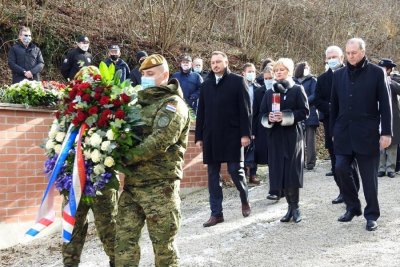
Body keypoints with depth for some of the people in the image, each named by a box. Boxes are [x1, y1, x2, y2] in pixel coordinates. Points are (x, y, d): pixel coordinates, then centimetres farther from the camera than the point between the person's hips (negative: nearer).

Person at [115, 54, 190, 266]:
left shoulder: (172, 104, -6)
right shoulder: (141, 102, 17)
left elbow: (159, 142, -20)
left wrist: (124, 157, -19)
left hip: (160, 186, -7)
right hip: (132, 183, 7)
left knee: (163, 246, 3)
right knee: (124, 240, 7)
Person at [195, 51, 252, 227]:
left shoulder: (237, 81, 0)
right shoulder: (206, 84, 12)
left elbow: (245, 109, -5)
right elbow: (201, 112, 12)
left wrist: (245, 133, -11)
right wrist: (199, 136, 8)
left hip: (232, 135, -4)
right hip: (211, 136, 4)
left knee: (235, 170, -2)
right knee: (213, 175, 5)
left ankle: (245, 200, 26)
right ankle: (216, 213, 12)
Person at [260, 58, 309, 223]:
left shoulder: (297, 90, 1)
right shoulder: (269, 93, 14)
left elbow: (305, 111, -8)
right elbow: (262, 114, 11)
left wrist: (285, 116, -18)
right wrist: (268, 118, -11)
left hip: (292, 136, -4)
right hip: (275, 137, 4)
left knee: (292, 171, -7)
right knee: (280, 172, 2)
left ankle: (294, 206, 3)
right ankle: (291, 206, 11)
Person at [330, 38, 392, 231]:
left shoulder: (376, 73, -2)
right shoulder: (339, 75, 8)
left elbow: (385, 104, -3)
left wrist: (386, 132, -8)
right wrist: (333, 132, 10)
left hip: (367, 133, -3)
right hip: (344, 133, 3)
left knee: (369, 176, 2)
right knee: (341, 169, -1)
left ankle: (371, 215, 15)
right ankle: (352, 207, 19)